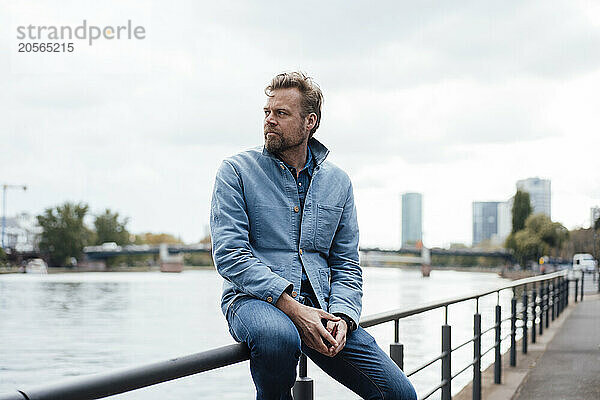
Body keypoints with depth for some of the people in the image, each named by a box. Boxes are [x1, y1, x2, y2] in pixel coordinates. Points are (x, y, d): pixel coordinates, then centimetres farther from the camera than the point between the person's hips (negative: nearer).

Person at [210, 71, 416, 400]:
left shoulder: (337, 182, 14)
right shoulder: (236, 171, 2)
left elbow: (346, 263, 14)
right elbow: (229, 254, -8)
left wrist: (341, 316, -8)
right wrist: (292, 308, -19)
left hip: (320, 306, 3)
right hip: (253, 300, -3)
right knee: (279, 336, -40)